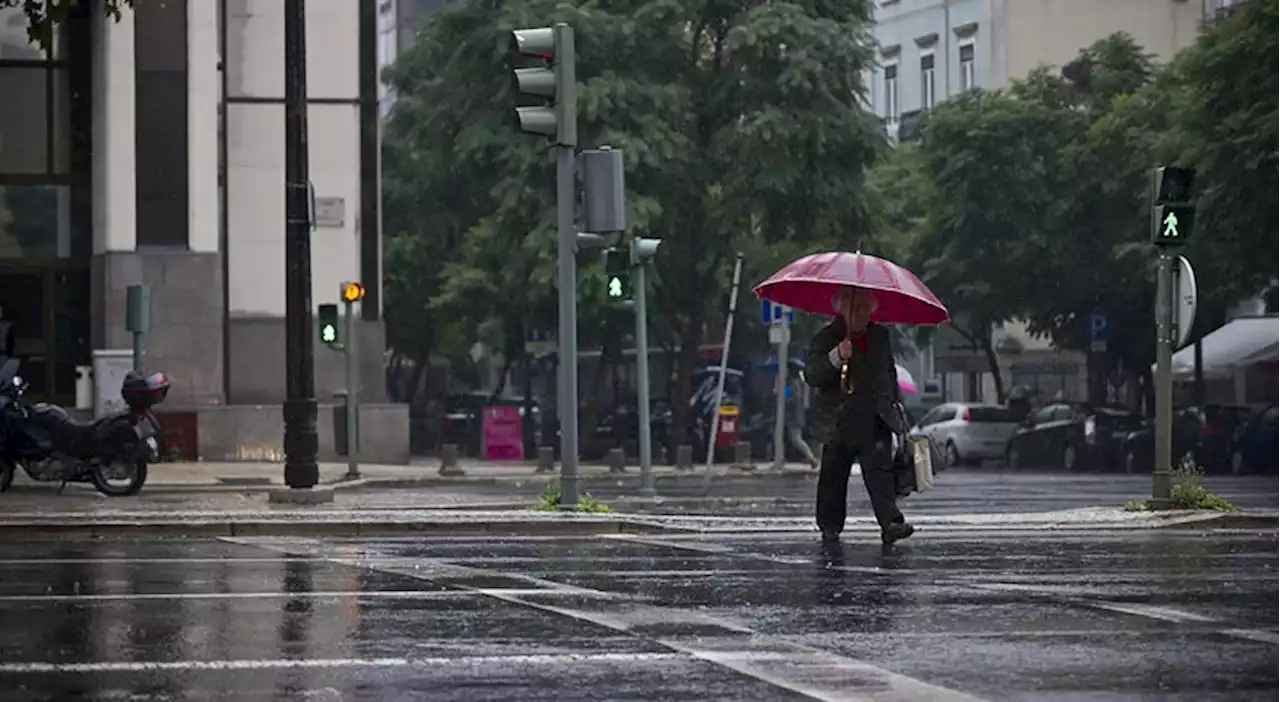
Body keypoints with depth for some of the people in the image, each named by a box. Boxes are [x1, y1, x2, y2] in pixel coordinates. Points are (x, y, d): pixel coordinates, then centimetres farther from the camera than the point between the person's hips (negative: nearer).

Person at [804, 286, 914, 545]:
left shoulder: (880, 336, 14)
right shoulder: (826, 338, -2)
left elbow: (890, 373, 28)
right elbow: (811, 375, -15)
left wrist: (895, 403, 24)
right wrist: (836, 358, -30)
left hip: (875, 422, 2)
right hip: (839, 423, -2)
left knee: (880, 471, -13)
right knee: (834, 477, 7)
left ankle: (890, 523, -24)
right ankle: (830, 526, 20)